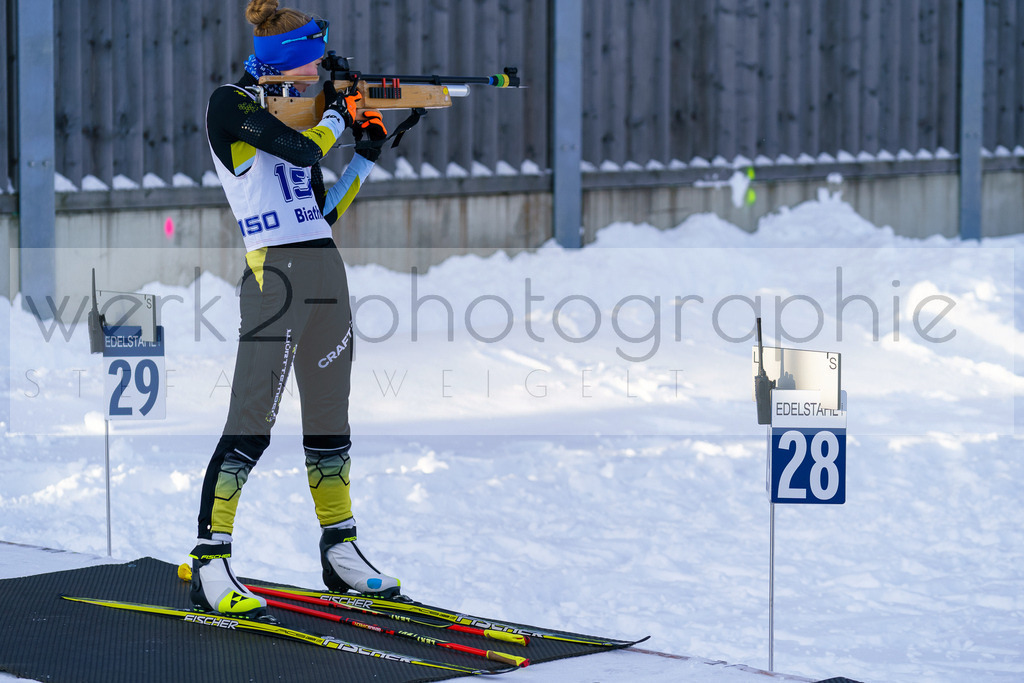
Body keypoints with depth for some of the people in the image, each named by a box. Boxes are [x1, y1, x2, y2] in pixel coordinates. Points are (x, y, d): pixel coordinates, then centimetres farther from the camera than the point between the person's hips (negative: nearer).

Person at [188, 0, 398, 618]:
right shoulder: (231, 103, -5)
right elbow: (303, 149, -18)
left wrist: (368, 154, 13)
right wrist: (337, 113, 0)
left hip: (325, 266, 8)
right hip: (273, 271, -8)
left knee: (330, 415, 12)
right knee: (253, 419, -11)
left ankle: (341, 554, 21)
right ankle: (209, 565, -8)